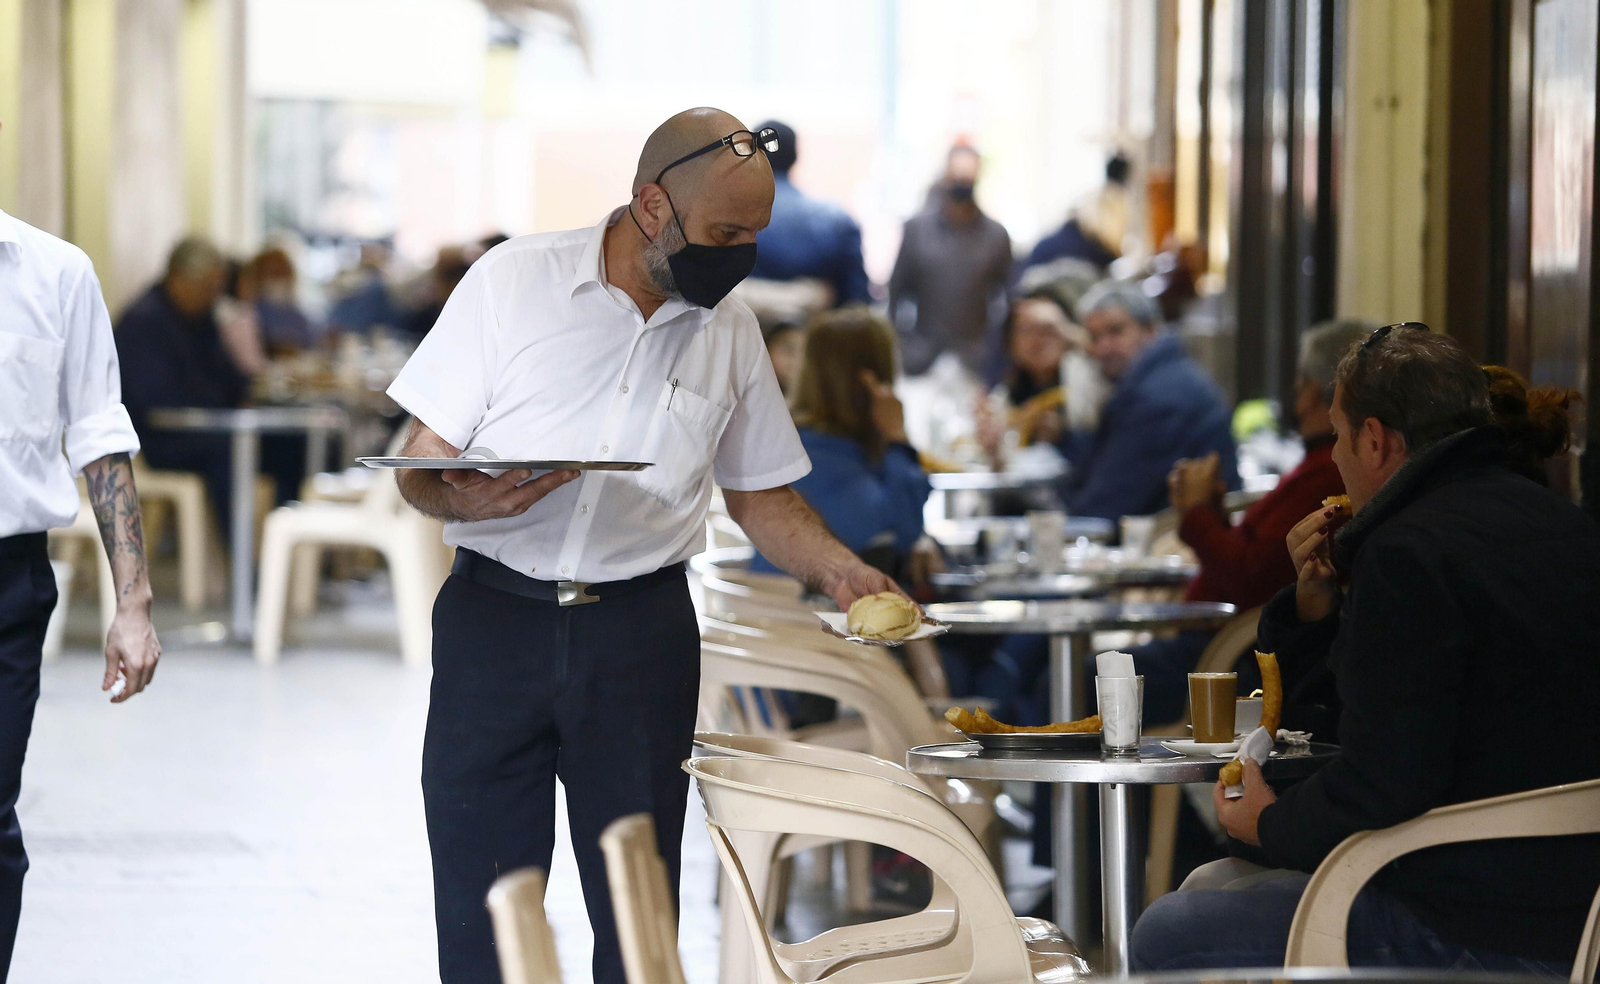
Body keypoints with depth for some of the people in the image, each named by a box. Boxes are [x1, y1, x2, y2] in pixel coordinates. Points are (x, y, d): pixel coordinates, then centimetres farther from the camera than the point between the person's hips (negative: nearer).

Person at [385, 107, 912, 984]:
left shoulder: (729, 330, 9)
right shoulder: (514, 280, -1)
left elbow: (760, 493, 17)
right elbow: (421, 466, -1)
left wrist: (841, 572, -1)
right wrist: (466, 499, -23)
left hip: (642, 636, 2)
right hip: (495, 616, -2)